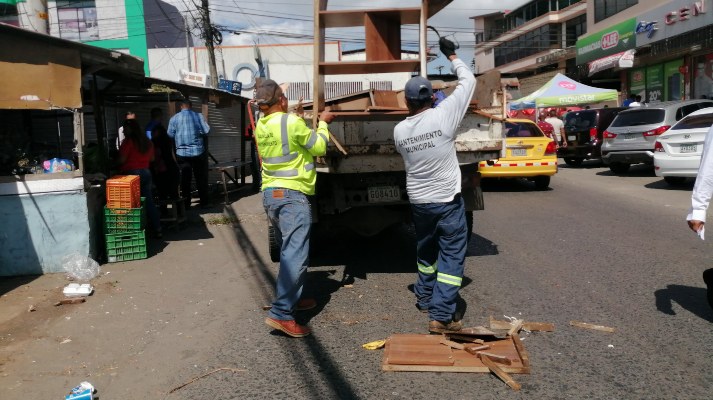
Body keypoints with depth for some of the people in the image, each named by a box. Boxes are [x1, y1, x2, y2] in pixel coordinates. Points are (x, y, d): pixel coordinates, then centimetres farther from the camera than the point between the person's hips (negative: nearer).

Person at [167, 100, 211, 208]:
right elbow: (206, 131, -7)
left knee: (185, 179, 9)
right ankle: (204, 202, 10)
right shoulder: (198, 116, -4)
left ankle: (186, 202, 13)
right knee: (201, 178, 7)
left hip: (182, 153, 1)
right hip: (198, 151, -1)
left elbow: (170, 135, 2)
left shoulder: (174, 119, 0)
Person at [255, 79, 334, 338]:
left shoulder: (261, 126, 8)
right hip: (292, 195, -9)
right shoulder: (292, 123, -14)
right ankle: (281, 314, -17)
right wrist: (323, 122, 12)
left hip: (270, 194, 9)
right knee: (296, 255, -11)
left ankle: (291, 299, 30)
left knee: (288, 251, 20)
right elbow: (319, 147, -2)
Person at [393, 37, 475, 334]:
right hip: (448, 201, -4)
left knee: (425, 251, 23)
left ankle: (425, 299, 38)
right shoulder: (443, 116, -15)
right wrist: (452, 55, 10)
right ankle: (441, 315, -1)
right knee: (452, 256, 2)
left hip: (419, 201, 4)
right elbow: (468, 81, -3)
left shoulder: (399, 131, -5)